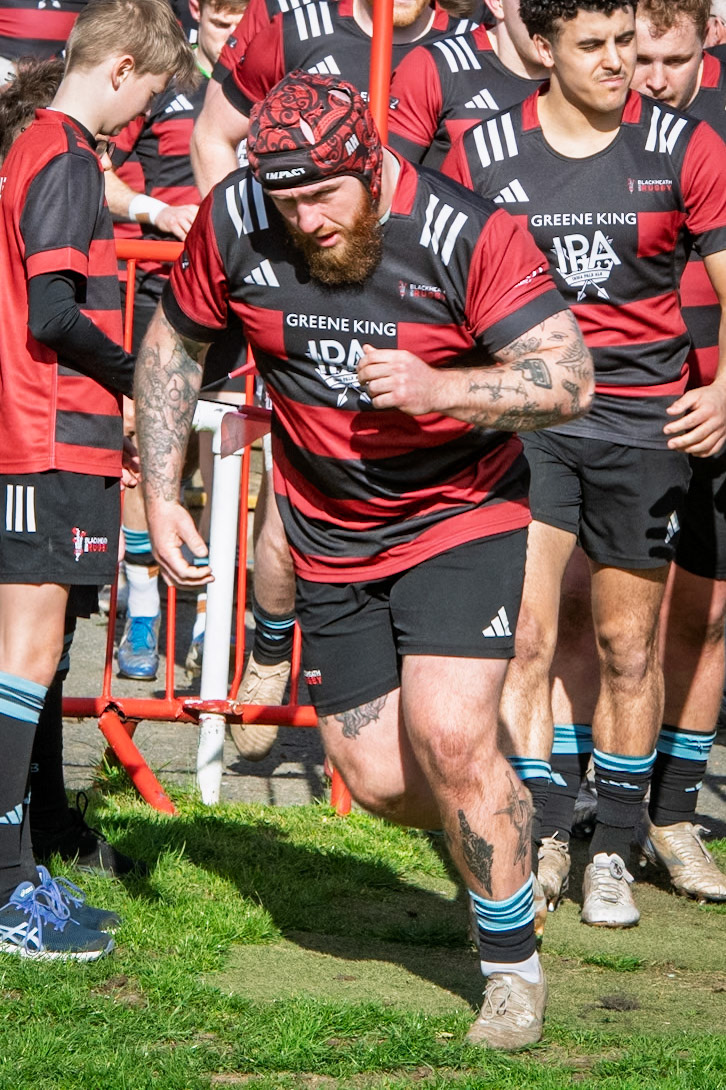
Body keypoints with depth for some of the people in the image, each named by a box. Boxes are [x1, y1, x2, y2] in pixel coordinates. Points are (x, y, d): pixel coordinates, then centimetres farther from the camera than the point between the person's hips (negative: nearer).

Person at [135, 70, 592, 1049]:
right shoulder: (234, 223, -11)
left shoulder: (465, 235, -22)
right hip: (332, 536, 4)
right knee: (378, 778, 2)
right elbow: (174, 345, 7)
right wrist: (160, 495, 1)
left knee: (447, 738, -19)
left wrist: (438, 389, -35)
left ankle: (513, 961, 0)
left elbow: (570, 379, -21)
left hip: (460, 517, -4)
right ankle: (498, 830, 35)